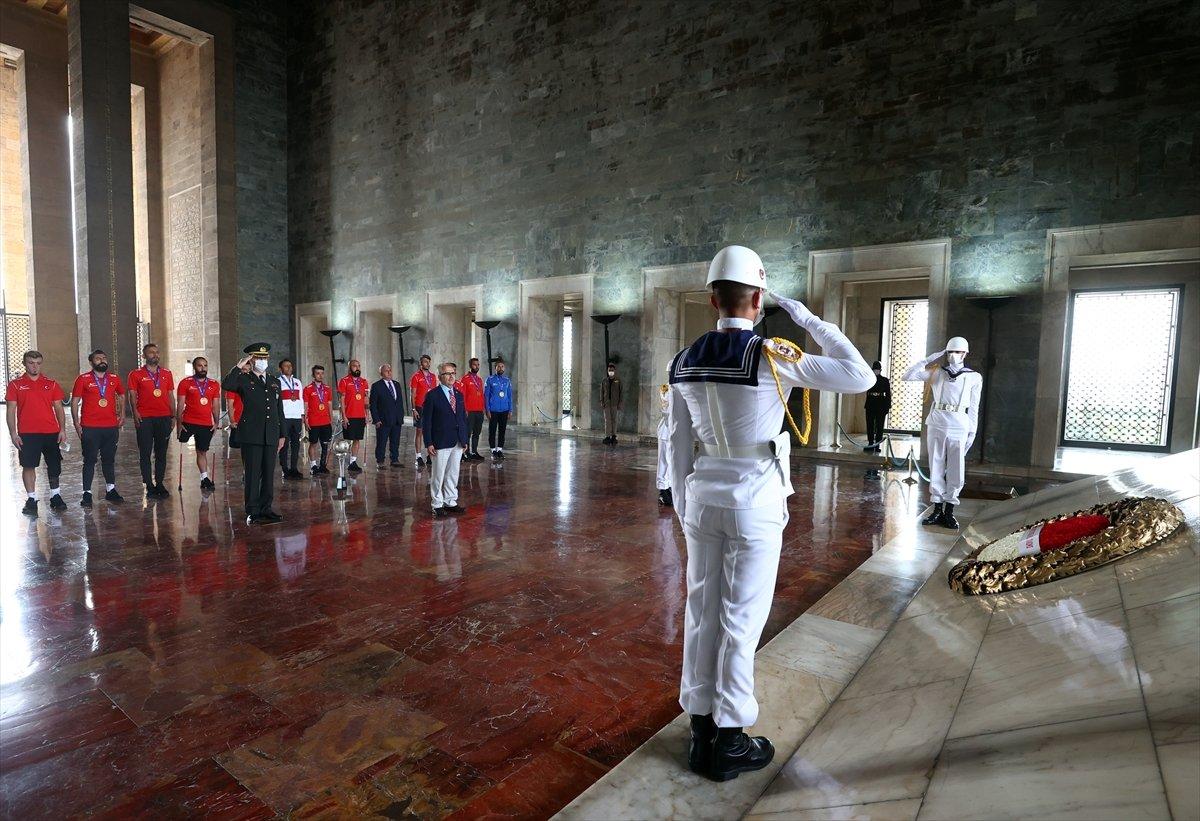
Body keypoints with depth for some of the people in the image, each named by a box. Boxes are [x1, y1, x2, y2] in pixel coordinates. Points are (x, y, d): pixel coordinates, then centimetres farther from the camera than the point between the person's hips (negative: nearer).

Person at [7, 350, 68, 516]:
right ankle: (32, 499, 8)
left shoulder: (51, 383, 8)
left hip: (51, 432, 2)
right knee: (28, 466, 0)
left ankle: (55, 496, 20)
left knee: (54, 465, 7)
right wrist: (13, 433, -6)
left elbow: (59, 408, 8)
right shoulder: (15, 385, 3)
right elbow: (11, 410, 2)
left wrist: (62, 429, 0)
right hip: (27, 433, -1)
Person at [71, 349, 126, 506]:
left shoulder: (115, 379, 9)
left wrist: (121, 414, 15)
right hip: (90, 428, -3)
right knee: (89, 461, 1)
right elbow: (74, 402, 1)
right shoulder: (83, 379, 0)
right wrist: (76, 423, -6)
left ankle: (111, 490, 21)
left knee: (109, 460, 11)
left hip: (111, 427, 3)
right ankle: (87, 494, 8)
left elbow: (121, 396, 26)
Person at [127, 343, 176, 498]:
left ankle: (159, 484, 16)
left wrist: (173, 416, 9)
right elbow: (132, 395, -1)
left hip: (164, 418, 3)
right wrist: (135, 412, -16)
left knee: (161, 453, 7)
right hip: (144, 419, -3)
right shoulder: (136, 375, 4)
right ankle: (149, 486, 6)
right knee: (145, 454, 1)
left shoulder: (166, 374, 13)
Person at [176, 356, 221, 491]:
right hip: (188, 423, -2)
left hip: (207, 424, 2)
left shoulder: (214, 385, 8)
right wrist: (179, 423, -7)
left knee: (202, 452, 8)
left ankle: (204, 479, 12)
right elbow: (180, 404, -2)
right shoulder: (185, 383, 0)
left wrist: (216, 423, 5)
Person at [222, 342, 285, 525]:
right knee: (252, 474, -1)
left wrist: (282, 435, 13)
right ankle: (253, 512, 6)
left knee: (269, 474, 8)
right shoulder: (244, 380, 3)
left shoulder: (275, 382, 17)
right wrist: (239, 366, -12)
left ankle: (266, 509, 17)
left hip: (271, 436, 4)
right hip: (251, 435, -4)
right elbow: (226, 385, -20)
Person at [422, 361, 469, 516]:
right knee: (438, 475, 3)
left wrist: (465, 440, 10)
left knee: (453, 474, 13)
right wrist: (428, 443, -13)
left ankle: (450, 502, 24)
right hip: (440, 443, -6)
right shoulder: (432, 395, -7)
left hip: (457, 443, 6)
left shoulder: (459, 395, 12)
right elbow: (426, 421, -8)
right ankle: (437, 504, 14)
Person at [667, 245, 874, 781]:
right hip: (755, 502, -5)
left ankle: (701, 732, 30)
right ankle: (728, 742, 23)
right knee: (741, 621, 7)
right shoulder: (773, 358, -15)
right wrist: (810, 321, -1)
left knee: (702, 612, 14)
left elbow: (678, 443, 5)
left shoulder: (685, 361, 0)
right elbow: (861, 377, -8)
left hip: (704, 496, 5)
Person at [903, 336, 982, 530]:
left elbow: (974, 409, 7)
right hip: (936, 425, 1)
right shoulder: (937, 372, 7)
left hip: (958, 428, -1)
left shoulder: (974, 378, 6)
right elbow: (908, 376, 0)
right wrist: (929, 359, -1)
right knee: (936, 469, 6)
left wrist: (972, 433, 3)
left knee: (956, 472, 1)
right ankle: (937, 509, 15)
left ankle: (949, 512, 13)